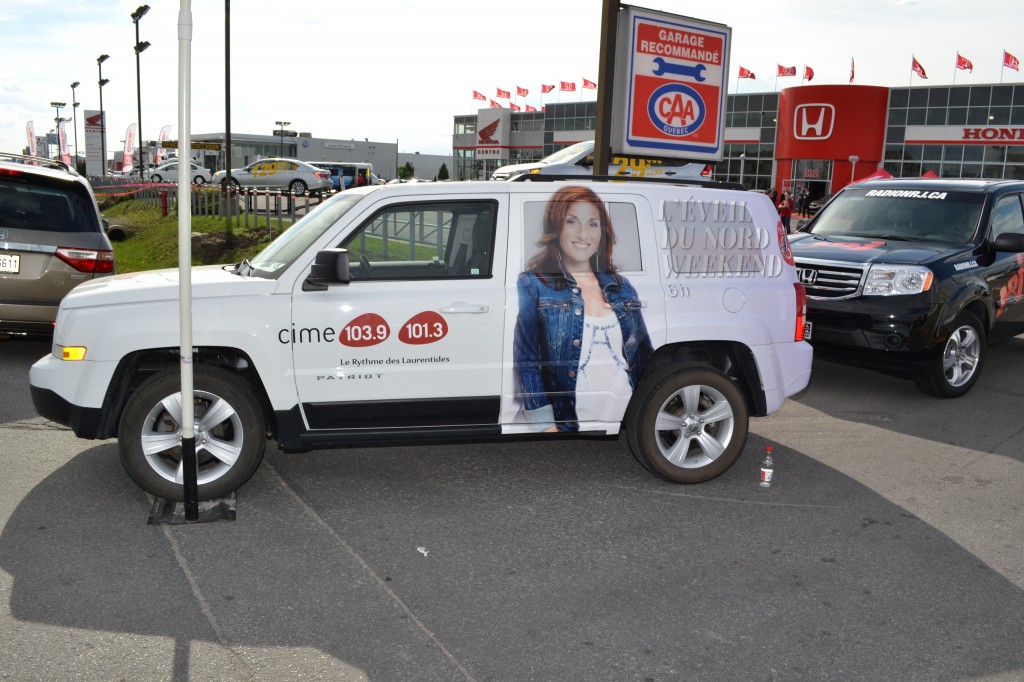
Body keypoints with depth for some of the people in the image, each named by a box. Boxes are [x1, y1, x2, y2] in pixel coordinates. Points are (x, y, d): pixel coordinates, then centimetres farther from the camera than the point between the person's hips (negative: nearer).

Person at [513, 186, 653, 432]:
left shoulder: (622, 288, 12)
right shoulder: (532, 285, -2)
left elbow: (644, 357, 15)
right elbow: (526, 362, -7)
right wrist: (545, 426, -14)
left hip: (629, 422, 4)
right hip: (568, 425, -4)